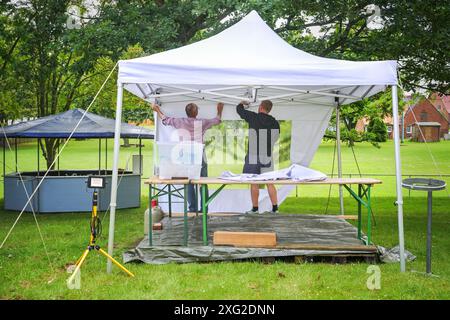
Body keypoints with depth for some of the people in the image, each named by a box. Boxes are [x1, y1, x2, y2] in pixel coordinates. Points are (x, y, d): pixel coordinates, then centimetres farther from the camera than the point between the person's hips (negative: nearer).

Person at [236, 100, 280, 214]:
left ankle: (255, 208, 7)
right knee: (270, 182, 9)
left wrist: (242, 104, 27)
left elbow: (239, 109, 5)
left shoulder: (253, 118, -7)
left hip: (253, 156, -3)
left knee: (254, 183, 3)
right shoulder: (275, 123, 2)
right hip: (268, 156, 3)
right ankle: (275, 207, 9)